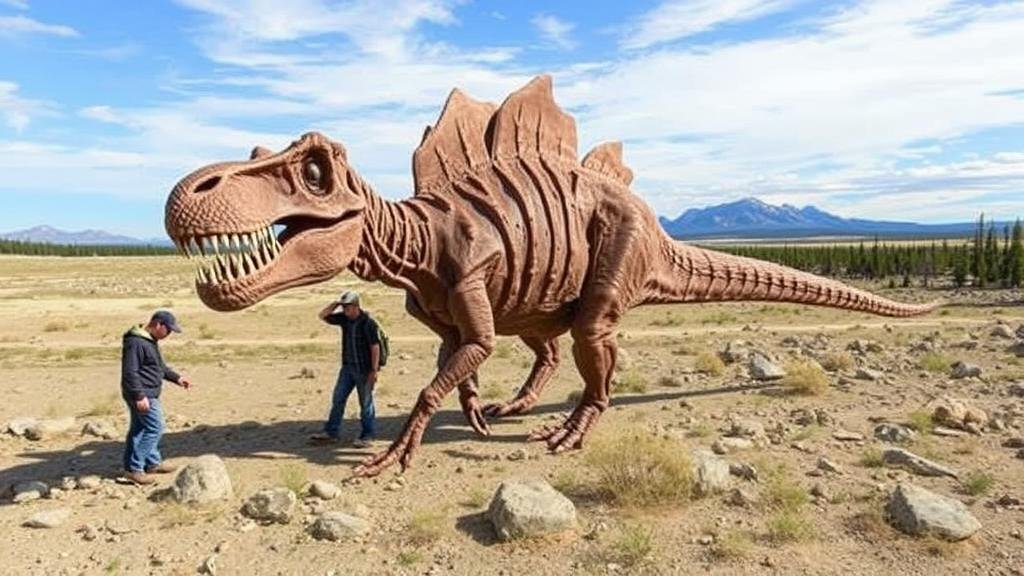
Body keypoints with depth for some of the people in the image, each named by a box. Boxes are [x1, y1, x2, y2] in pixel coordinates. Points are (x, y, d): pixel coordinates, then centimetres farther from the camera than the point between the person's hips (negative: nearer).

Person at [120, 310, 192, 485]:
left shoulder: (150, 340, 14)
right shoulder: (136, 342, -20)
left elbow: (159, 366, 25)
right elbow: (129, 372, -23)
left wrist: (176, 378, 19)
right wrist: (139, 396, -24)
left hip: (147, 394, 10)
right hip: (143, 395, -10)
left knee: (139, 429, 18)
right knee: (155, 428, -8)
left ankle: (153, 463, 27)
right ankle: (134, 468, -3)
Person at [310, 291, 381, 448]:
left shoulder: (368, 323, -17)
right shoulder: (344, 318, 3)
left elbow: (375, 347, -17)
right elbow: (322, 316, 9)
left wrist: (374, 370, -18)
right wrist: (334, 304, -6)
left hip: (364, 369, -7)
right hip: (348, 367, 7)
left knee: (365, 402, 3)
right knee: (338, 399, 9)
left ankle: (367, 436, 14)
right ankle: (332, 433, 18)